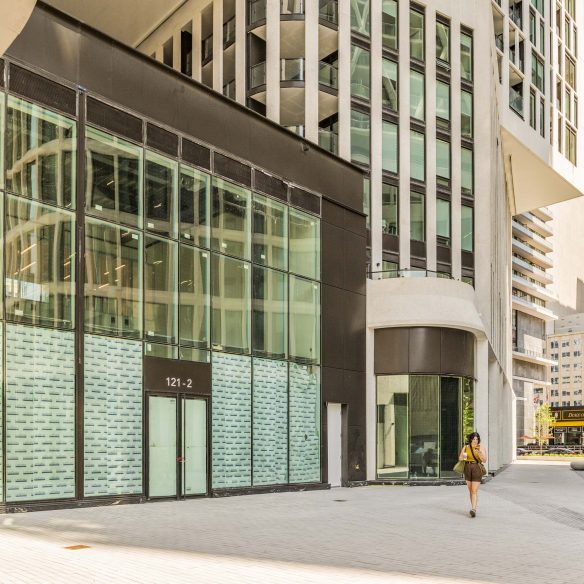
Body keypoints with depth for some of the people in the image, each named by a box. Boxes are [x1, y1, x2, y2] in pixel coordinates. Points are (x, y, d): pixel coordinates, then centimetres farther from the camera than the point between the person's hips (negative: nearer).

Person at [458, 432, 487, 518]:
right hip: (467, 468, 3)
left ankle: (473, 509, -19)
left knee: (474, 491, -11)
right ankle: (473, 507, 22)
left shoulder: (480, 448, -2)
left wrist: (479, 454, -24)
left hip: (477, 469, -3)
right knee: (470, 490, 10)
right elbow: (460, 458, 4)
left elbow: (484, 460, -7)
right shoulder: (466, 447, 5)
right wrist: (463, 456, -18)